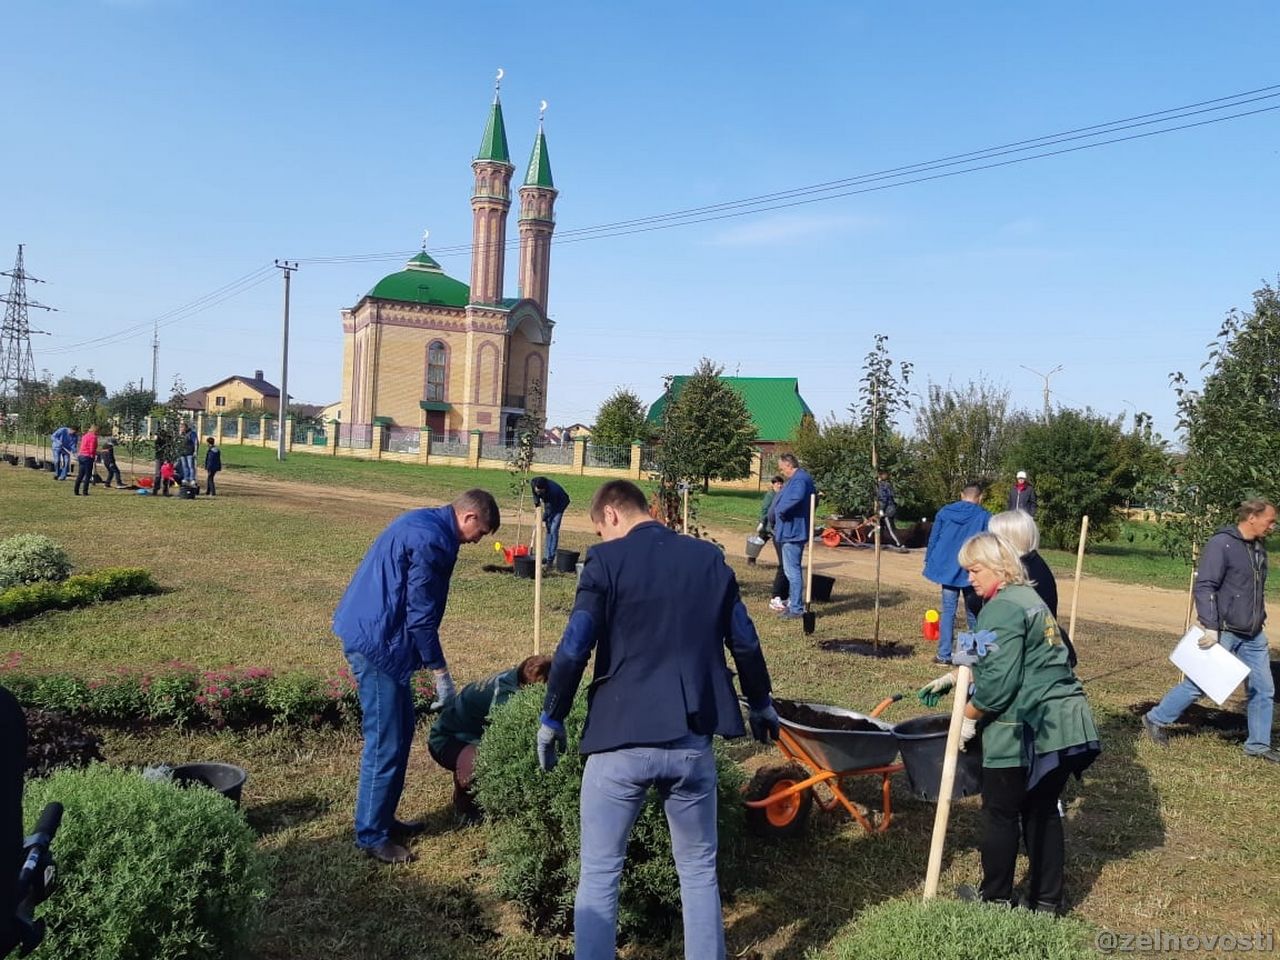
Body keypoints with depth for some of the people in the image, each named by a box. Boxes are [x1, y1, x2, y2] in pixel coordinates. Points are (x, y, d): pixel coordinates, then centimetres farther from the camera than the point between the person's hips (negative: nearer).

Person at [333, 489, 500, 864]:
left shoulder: (423, 524, 13)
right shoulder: (431, 539, -20)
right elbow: (420, 615, -19)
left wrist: (431, 663, 23)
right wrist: (440, 672, -11)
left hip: (371, 634, 11)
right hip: (377, 642, -11)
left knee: (401, 731, 18)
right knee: (385, 743, -1)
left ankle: (383, 818, 30)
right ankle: (371, 835, 11)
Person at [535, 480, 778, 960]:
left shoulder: (607, 561, -7)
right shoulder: (710, 558, 6)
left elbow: (574, 650, -11)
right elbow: (745, 642, 13)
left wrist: (551, 718, 2)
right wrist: (761, 703, 27)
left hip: (620, 739, -3)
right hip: (691, 740, 4)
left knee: (599, 873, 12)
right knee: (699, 869, 19)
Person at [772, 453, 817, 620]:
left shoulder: (799, 479, -17)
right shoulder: (796, 479, 16)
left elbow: (796, 498, -36)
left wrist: (780, 510, -20)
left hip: (793, 532, -11)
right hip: (792, 531, 11)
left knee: (792, 570, -8)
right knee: (793, 569, 17)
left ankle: (796, 609, -5)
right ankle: (793, 604, 26)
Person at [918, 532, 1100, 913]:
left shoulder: (1003, 608, -14)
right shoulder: (1028, 598, 17)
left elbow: (998, 680, -20)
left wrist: (969, 716, -6)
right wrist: (954, 678, 28)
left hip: (1027, 729, -9)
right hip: (1064, 725, 9)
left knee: (1000, 813, 8)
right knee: (1042, 812, 18)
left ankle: (995, 898, 21)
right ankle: (1047, 899, 27)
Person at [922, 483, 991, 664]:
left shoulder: (944, 512, 2)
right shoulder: (985, 517, -6)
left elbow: (933, 540, 6)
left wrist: (929, 562, 13)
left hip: (947, 569, 2)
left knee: (948, 611, 6)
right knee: (974, 613, 13)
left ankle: (944, 654, 2)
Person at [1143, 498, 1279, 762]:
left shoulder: (1259, 547, 10)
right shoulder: (1221, 543, -16)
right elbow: (1204, 587, -21)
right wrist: (1210, 627, -25)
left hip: (1253, 636, 8)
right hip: (1223, 632, -8)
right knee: (1198, 684, 0)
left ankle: (1258, 744, 23)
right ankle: (1155, 719, 16)